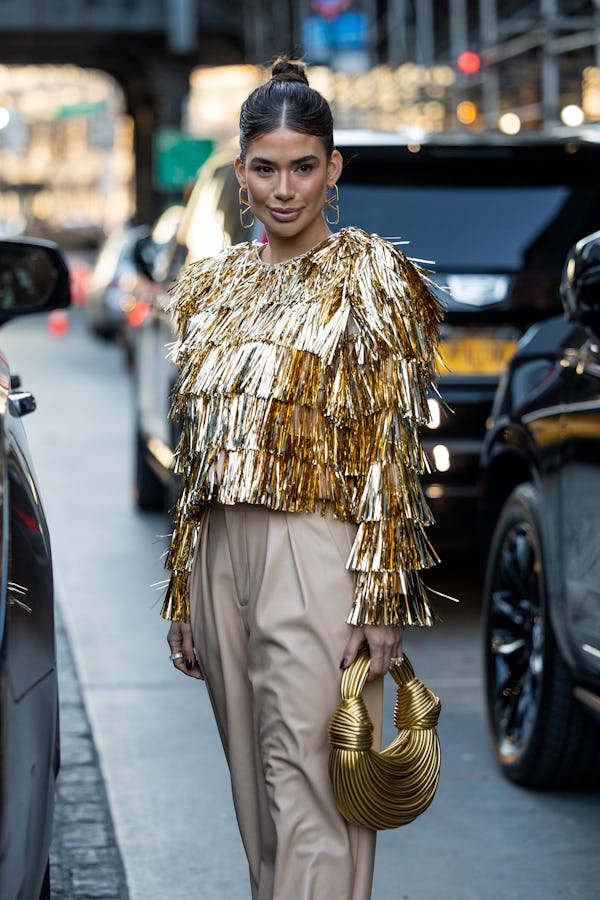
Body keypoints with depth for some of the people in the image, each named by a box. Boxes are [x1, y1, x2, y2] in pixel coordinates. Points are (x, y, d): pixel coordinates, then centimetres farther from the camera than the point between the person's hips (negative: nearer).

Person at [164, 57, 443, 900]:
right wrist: (183, 591, 15)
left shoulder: (368, 276, -4)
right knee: (254, 783, 12)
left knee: (311, 781, -9)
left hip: (316, 553, -6)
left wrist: (378, 601, -14)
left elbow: (390, 450, -8)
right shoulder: (214, 284, 14)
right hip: (223, 552, 6)